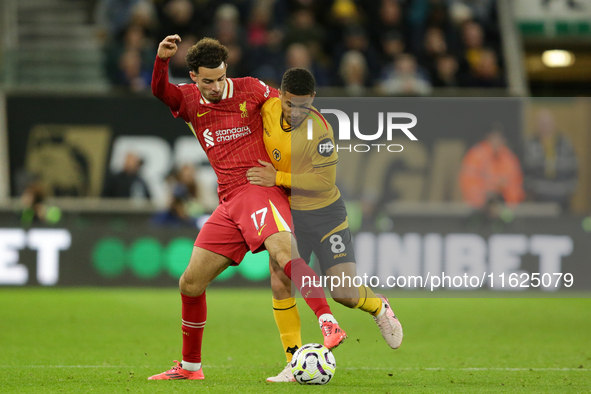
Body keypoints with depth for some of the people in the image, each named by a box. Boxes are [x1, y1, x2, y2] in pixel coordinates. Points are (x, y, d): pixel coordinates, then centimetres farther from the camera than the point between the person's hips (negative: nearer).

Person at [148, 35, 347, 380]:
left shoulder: (250, 90, 3)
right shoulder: (190, 100, 11)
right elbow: (160, 91, -10)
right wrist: (162, 59, -27)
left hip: (259, 188, -5)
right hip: (228, 203, 5)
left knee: (284, 252, -34)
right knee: (190, 283, 4)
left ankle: (329, 324, -44)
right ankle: (190, 366, 21)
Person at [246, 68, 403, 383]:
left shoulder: (318, 130, -23)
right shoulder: (269, 107, -7)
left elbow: (325, 180, -23)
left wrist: (278, 178, -25)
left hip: (325, 213, -4)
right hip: (288, 213, 4)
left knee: (344, 293, -8)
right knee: (279, 283, -12)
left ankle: (379, 308, 29)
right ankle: (295, 364, -1)